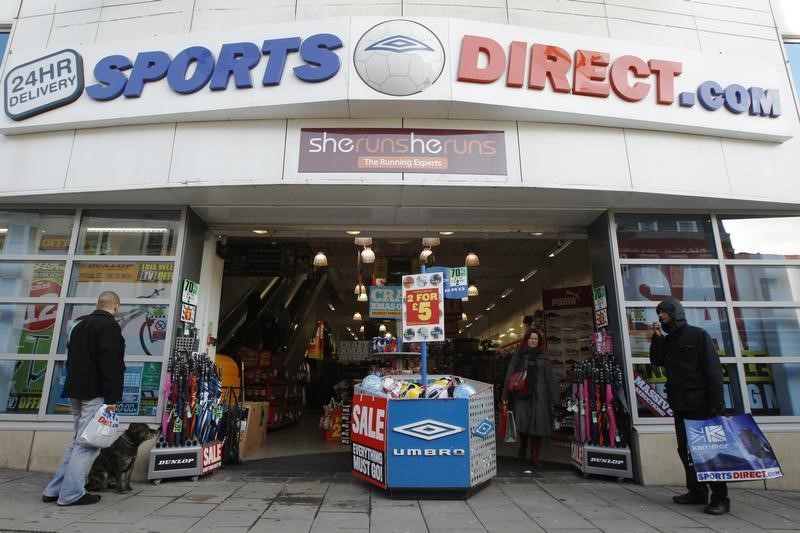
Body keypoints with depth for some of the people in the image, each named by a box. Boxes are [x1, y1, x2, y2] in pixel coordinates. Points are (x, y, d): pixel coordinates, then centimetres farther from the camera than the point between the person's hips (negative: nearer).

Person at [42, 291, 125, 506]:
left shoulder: (80, 325, 17)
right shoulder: (109, 326, -13)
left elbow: (72, 359, 22)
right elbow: (110, 365, -19)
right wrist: (111, 398, -17)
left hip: (75, 391, 9)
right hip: (95, 394, -9)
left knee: (80, 441, 17)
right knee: (87, 443, -2)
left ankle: (54, 490, 20)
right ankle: (71, 494, 2)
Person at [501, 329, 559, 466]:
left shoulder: (543, 358, 12)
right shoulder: (518, 357, 8)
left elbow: (551, 379, 9)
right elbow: (509, 376, 6)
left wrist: (554, 398, 0)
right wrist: (505, 396, 1)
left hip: (539, 397, 1)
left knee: (538, 425, -1)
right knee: (523, 423, -8)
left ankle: (534, 456, 11)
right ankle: (523, 447, 21)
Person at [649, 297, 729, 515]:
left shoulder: (698, 335, -4)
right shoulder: (667, 341, 14)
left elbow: (714, 369, -10)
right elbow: (656, 361, 6)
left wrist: (715, 403, -16)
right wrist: (656, 338, -2)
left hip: (700, 405, -7)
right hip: (679, 406, 7)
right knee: (685, 450, 9)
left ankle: (720, 497, 6)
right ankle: (697, 492, 19)